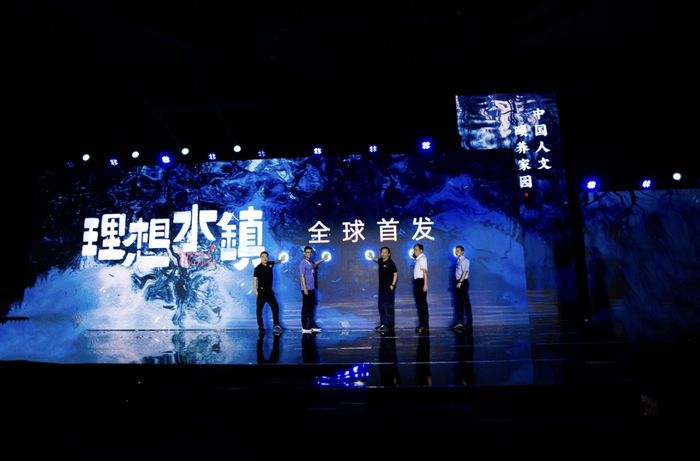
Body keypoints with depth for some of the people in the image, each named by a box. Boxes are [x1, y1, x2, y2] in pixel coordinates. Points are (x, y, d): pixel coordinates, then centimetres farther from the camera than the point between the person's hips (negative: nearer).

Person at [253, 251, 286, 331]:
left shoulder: (269, 264, 7)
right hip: (261, 291, -6)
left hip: (269, 291, 6)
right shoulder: (258, 268, -10)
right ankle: (260, 326, 7)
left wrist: (280, 260, 27)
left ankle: (276, 324, 9)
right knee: (259, 309, -1)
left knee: (275, 307, 2)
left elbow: (274, 261, 33)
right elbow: (255, 279, -10)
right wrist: (255, 290, -16)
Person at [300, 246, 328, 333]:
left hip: (312, 289, 8)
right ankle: (304, 327, 5)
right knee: (305, 308, -2)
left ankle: (312, 325, 21)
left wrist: (323, 259, 32)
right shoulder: (303, 263, -11)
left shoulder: (310, 262, 13)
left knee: (311, 307, 13)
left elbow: (314, 264, 39)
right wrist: (305, 288, -19)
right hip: (306, 289, -8)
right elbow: (302, 276, -16)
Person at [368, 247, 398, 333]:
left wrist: (393, 284, -16)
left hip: (388, 287, -8)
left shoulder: (390, 263, -11)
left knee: (389, 306, -3)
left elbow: (395, 273, -12)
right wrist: (372, 257, 17)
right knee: (381, 306, 12)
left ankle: (390, 326, 3)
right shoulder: (381, 261, 9)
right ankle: (383, 324, 23)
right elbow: (377, 259, 33)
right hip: (382, 286, 8)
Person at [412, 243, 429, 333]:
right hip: (417, 281, 10)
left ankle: (425, 326, -6)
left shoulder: (422, 258, -11)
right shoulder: (418, 259, 16)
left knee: (422, 303, -8)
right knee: (419, 303, 13)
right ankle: (423, 324, 20)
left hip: (420, 281, -10)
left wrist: (425, 284, -24)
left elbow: (425, 271, -19)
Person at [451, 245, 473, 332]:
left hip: (463, 282, -9)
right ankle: (460, 323, 17)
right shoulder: (458, 261, 13)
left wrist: (460, 282, -25)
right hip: (458, 282, 9)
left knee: (466, 303, -2)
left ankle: (469, 323, 6)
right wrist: (457, 282, 10)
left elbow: (465, 272, -19)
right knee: (459, 303, 11)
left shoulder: (465, 260, -11)